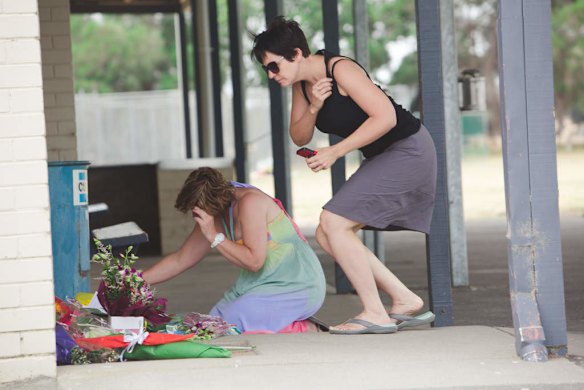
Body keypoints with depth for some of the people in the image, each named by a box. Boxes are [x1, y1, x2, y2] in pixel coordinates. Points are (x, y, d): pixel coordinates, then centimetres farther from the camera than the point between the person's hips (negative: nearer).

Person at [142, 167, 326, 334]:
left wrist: (214, 237, -22)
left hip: (296, 287, -10)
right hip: (263, 286, 10)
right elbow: (179, 260, 17)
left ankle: (300, 330, -9)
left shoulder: (249, 202, -20)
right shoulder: (213, 218, 7)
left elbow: (254, 261, -27)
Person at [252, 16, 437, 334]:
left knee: (333, 223, -17)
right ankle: (406, 302, 7)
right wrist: (313, 108, -13)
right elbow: (299, 137, 7)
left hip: (407, 150, -10)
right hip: (382, 159, 10)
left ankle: (375, 314, -12)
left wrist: (336, 151, -25)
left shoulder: (340, 70, -21)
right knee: (328, 236, 5)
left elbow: (385, 117, -26)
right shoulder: (301, 84, 5)